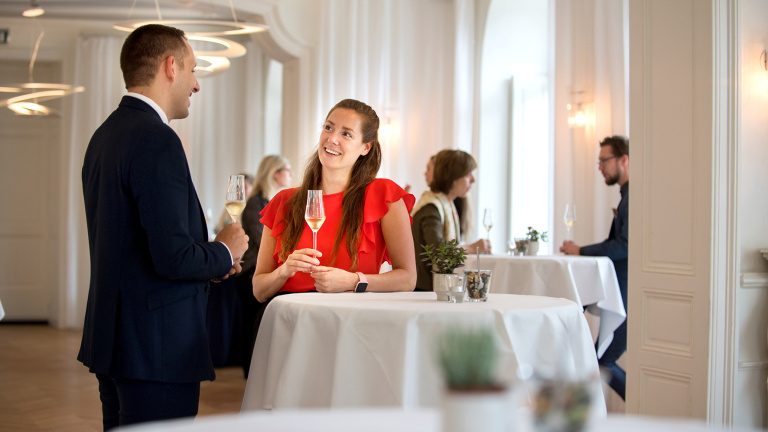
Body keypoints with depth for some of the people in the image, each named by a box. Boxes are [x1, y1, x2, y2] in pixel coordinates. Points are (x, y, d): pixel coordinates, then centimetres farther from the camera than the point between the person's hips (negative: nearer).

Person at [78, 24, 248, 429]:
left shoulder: (105, 135, 11)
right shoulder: (157, 141, -18)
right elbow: (173, 258, -24)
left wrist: (209, 255, 16)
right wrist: (225, 252, -5)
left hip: (111, 335, 10)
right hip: (155, 346, -10)